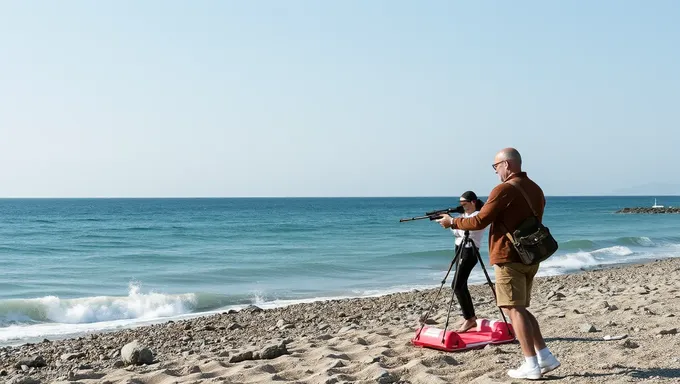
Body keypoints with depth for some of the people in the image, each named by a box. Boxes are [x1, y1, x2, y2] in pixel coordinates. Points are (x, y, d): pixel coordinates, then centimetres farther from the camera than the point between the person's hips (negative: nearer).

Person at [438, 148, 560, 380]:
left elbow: (480, 222, -12)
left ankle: (531, 365, -5)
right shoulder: (535, 189, 12)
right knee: (519, 308, 16)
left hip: (509, 257, -8)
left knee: (514, 309, -4)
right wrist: (488, 208, 18)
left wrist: (453, 222, 2)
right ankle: (545, 357, 12)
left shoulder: (504, 189, -13)